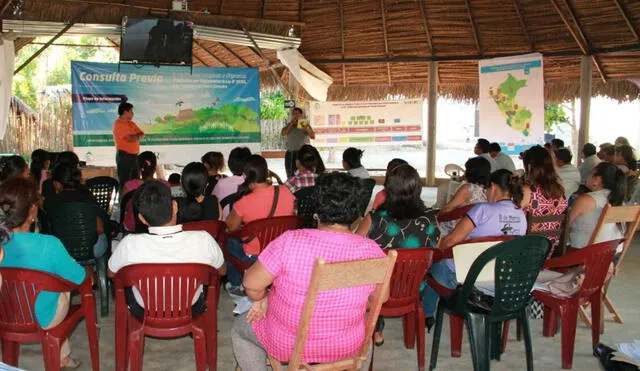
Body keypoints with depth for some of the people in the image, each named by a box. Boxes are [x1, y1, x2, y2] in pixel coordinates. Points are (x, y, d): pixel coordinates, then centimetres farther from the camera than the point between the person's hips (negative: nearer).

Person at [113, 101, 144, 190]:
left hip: (134, 155, 8)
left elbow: (142, 134, 9)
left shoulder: (131, 123, 15)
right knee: (125, 184, -6)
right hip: (124, 156, -8)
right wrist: (137, 136, 0)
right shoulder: (118, 124, -12)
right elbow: (131, 139, -20)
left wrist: (135, 137, -10)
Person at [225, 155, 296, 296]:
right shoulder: (286, 192, -13)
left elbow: (231, 227, -6)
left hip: (255, 258, -5)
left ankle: (236, 285, 37)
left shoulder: (244, 202, -25)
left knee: (229, 242, 24)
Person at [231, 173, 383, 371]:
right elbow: (381, 297, -1)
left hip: (289, 344, -2)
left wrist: (263, 298, 6)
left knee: (240, 327, 27)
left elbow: (252, 284, -16)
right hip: (347, 345, 2)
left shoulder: (290, 241, -25)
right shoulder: (371, 250, -17)